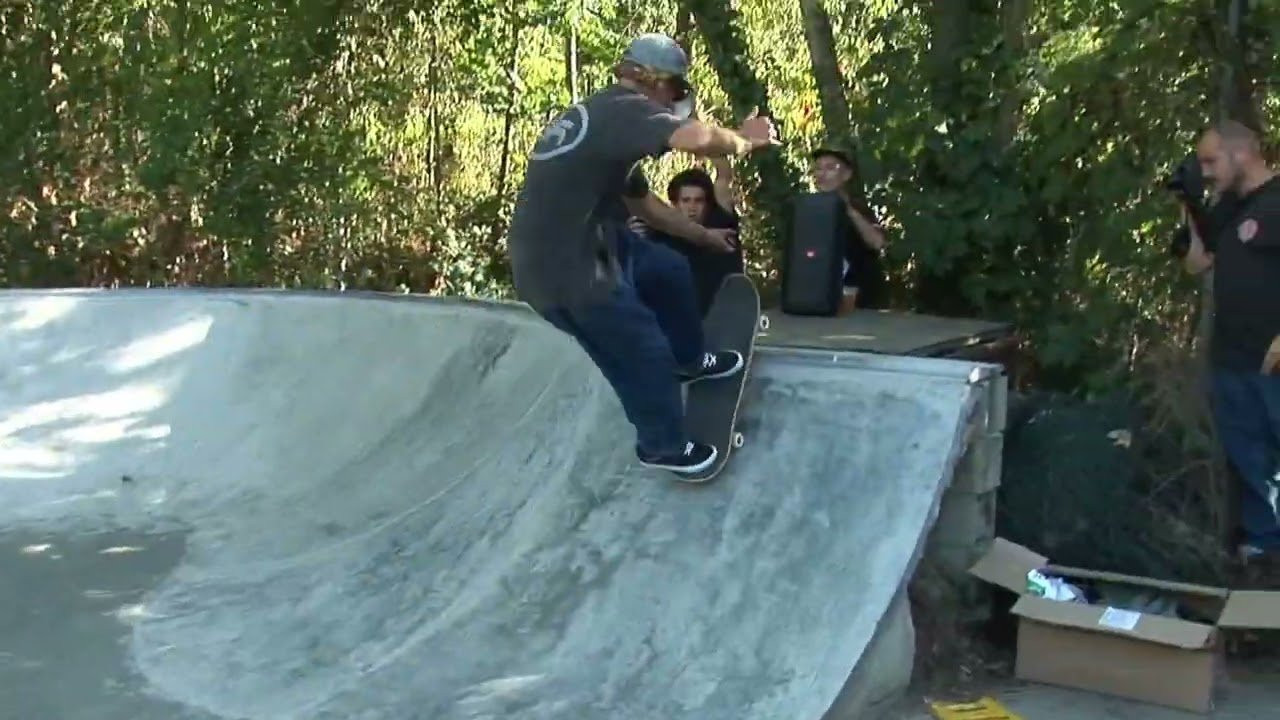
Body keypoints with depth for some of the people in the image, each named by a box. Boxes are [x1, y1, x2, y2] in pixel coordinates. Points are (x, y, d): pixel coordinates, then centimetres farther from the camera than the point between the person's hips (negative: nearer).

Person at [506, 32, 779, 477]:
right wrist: (744, 141, -15)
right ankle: (664, 447, 29)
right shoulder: (625, 109, -17)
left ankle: (689, 360, 46)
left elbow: (643, 202, 28)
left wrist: (703, 235, 36)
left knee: (670, 271, 26)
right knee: (644, 357, 7)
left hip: (579, 246, 10)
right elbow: (696, 138, -37)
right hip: (568, 273, -10)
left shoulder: (601, 118, 16)